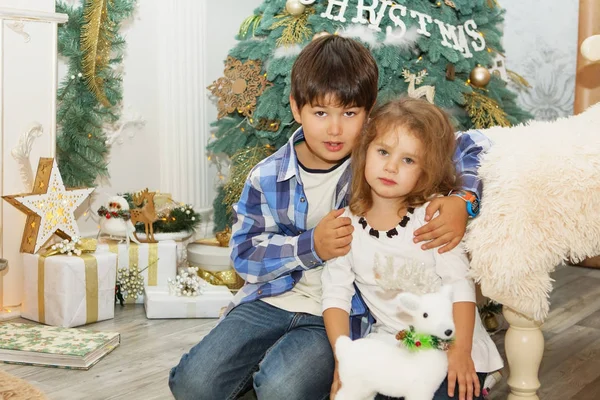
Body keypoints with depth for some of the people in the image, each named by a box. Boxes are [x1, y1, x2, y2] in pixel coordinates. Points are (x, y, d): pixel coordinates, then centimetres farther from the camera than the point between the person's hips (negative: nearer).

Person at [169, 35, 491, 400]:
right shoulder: (268, 178, -4)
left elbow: (471, 146, -8)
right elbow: (245, 254, -5)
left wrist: (463, 201, -28)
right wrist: (311, 246, -21)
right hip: (274, 299, 3)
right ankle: (263, 366, 18)